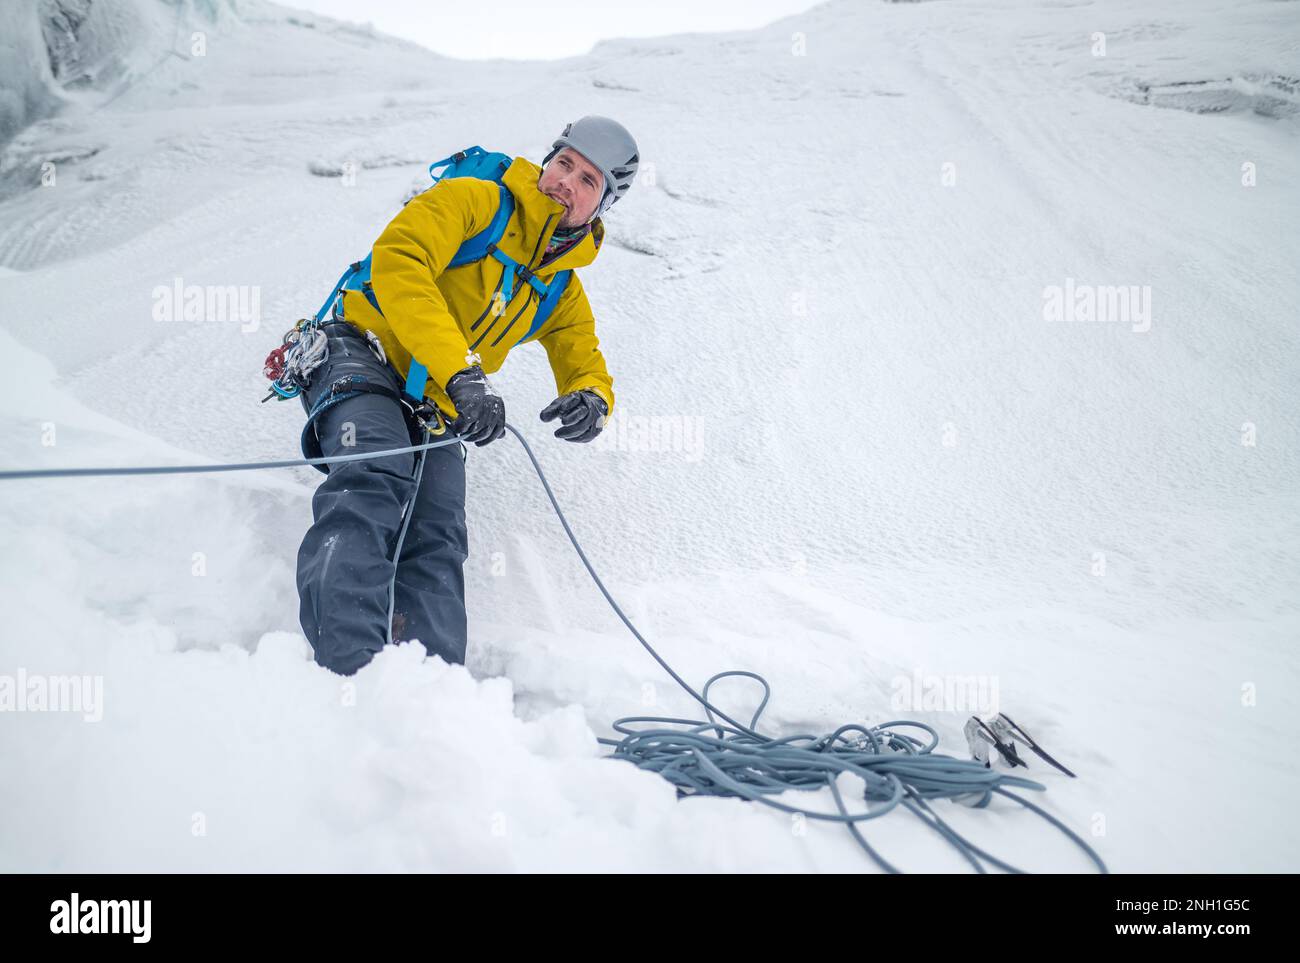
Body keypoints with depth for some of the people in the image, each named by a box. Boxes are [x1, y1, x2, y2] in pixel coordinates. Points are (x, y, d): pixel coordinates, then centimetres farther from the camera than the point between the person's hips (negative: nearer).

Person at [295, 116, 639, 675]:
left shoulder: (565, 292, 18)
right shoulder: (475, 201, -1)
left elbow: (587, 371, 17)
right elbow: (397, 259, -18)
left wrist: (591, 403, -13)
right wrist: (462, 371, -31)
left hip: (435, 412, 6)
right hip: (362, 355, -6)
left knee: (437, 544, -17)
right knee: (377, 481, -33)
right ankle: (342, 666, -48)